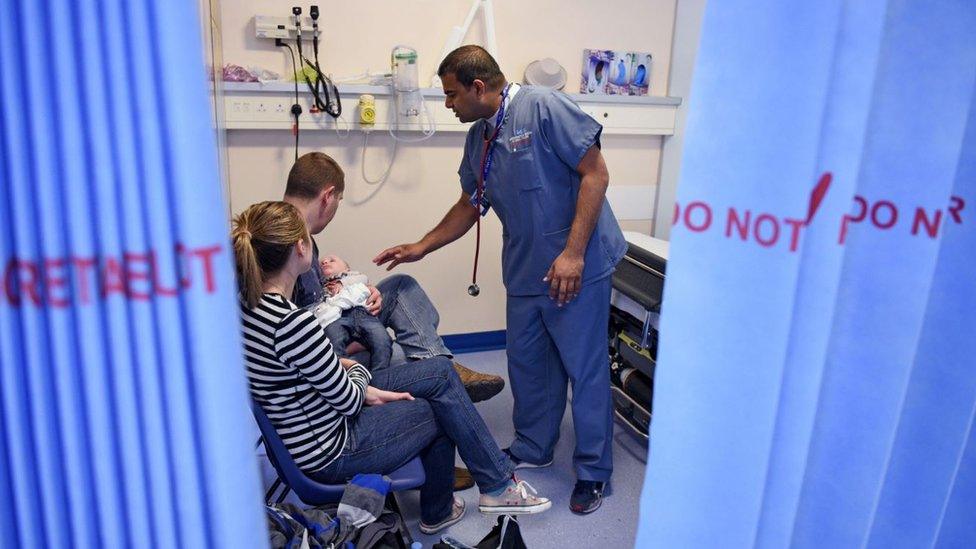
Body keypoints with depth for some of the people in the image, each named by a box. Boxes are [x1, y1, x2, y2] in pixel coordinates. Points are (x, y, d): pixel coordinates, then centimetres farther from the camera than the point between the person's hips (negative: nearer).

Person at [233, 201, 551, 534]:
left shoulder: (249, 300, -5)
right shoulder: (294, 323, -32)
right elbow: (348, 401, -20)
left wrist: (365, 392, 0)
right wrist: (358, 370, 1)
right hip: (330, 452, -8)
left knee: (441, 372, 11)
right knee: (443, 407, 7)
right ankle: (498, 486, 28)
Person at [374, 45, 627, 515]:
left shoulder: (544, 108, -14)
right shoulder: (478, 138, 10)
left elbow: (595, 173, -17)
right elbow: (470, 205, 20)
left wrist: (573, 253, -21)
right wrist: (421, 248, 17)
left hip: (576, 267, -8)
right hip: (524, 272, 8)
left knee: (585, 368, 3)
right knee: (527, 363, 17)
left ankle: (593, 471, 21)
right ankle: (532, 449, 37)